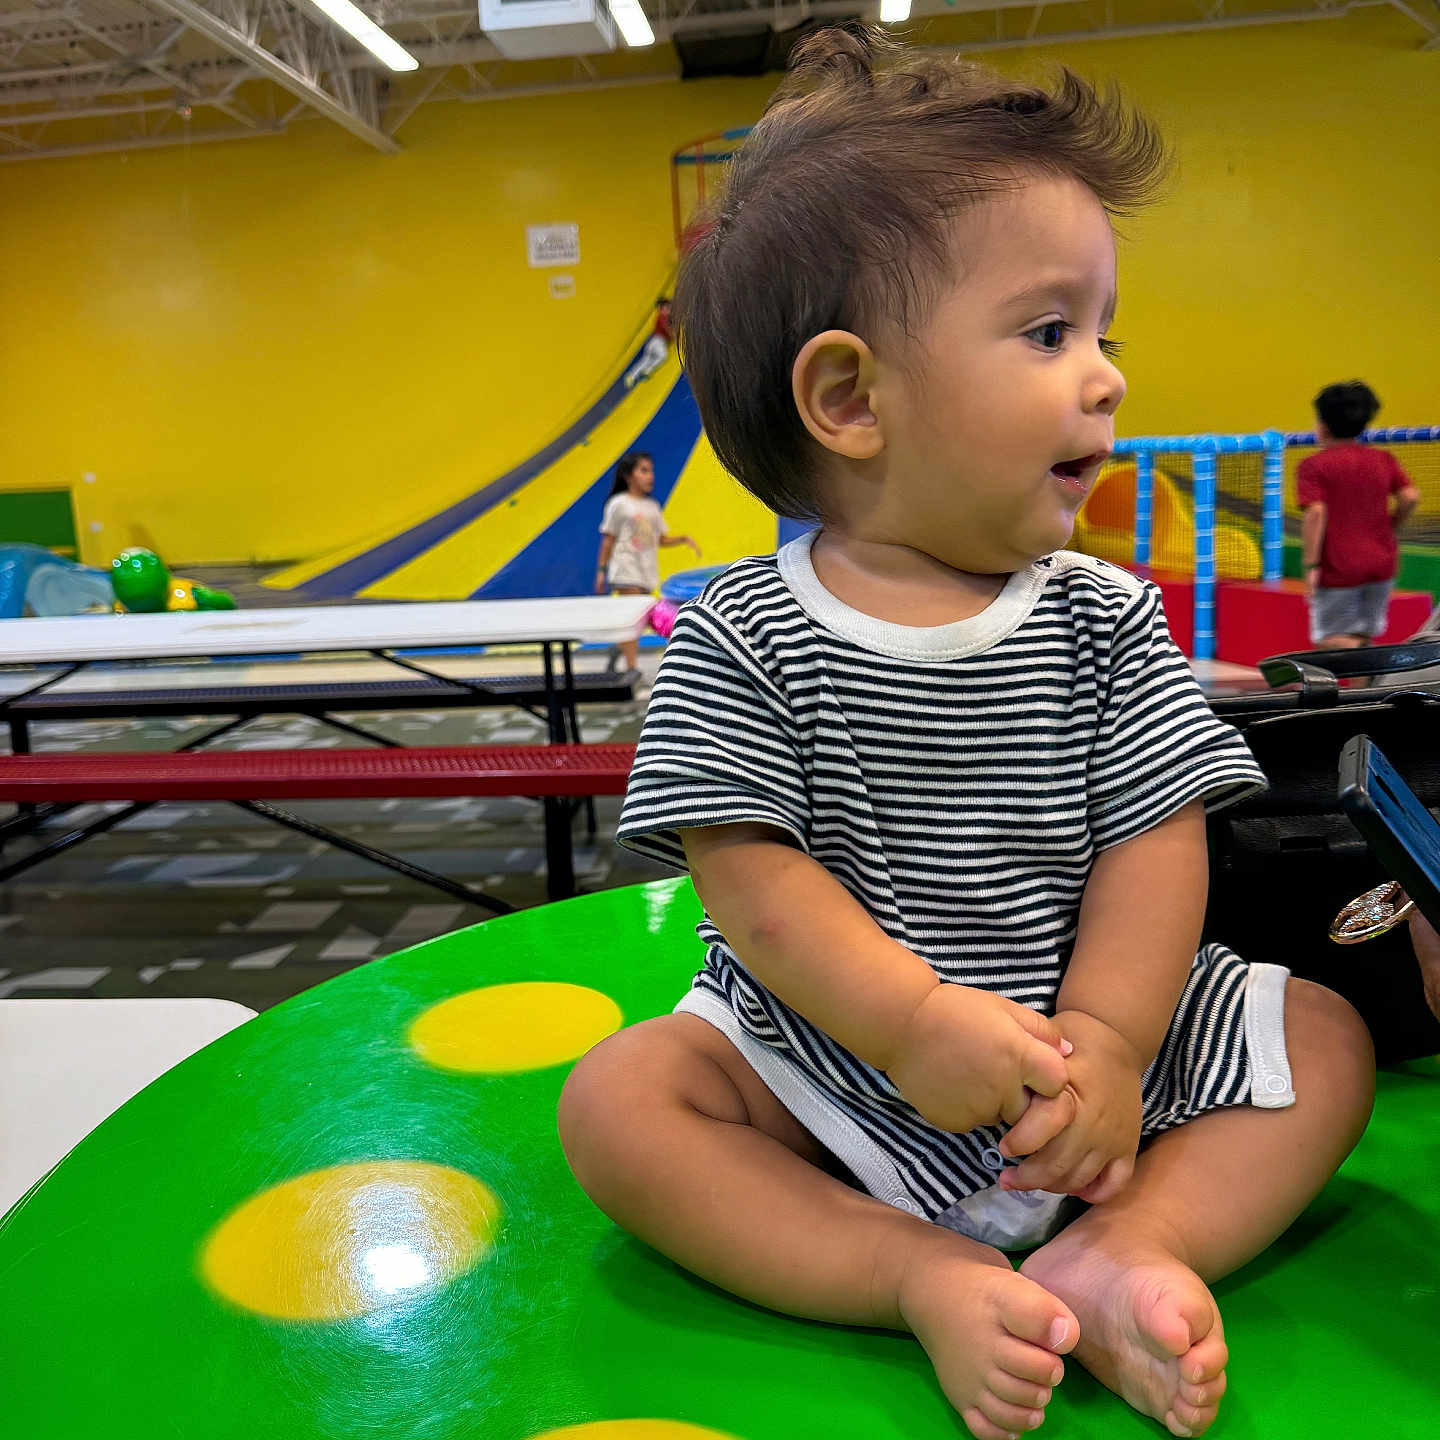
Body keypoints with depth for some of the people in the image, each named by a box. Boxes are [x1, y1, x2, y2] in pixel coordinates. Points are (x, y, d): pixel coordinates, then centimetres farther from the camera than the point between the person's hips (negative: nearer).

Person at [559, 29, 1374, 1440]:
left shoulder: (1106, 620, -3)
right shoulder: (742, 638, -12)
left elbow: (1155, 841, -6)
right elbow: (752, 874, -16)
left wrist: (1105, 1043, -19)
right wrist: (918, 1021, -26)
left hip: (1092, 1029, 3)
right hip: (826, 1054, -2)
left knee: (1321, 1041, -5)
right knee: (615, 1101, -21)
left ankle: (1124, 1246, -17)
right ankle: (925, 1279, -21)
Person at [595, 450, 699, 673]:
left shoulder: (652, 506, 14)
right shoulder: (618, 504, -4)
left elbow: (662, 539, 16)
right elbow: (608, 540, -3)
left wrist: (683, 539, 0)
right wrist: (601, 570, -6)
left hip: (647, 571, 6)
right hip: (627, 569, -6)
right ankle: (632, 668, -11)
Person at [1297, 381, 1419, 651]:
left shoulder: (1314, 466, -8)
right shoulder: (1383, 459, 7)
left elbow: (1315, 513, -18)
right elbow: (1410, 497, -1)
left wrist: (1311, 565, -17)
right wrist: (1389, 526, 16)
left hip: (1338, 570, -6)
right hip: (1381, 565, 6)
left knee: (1334, 642, 0)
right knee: (1363, 640, 15)